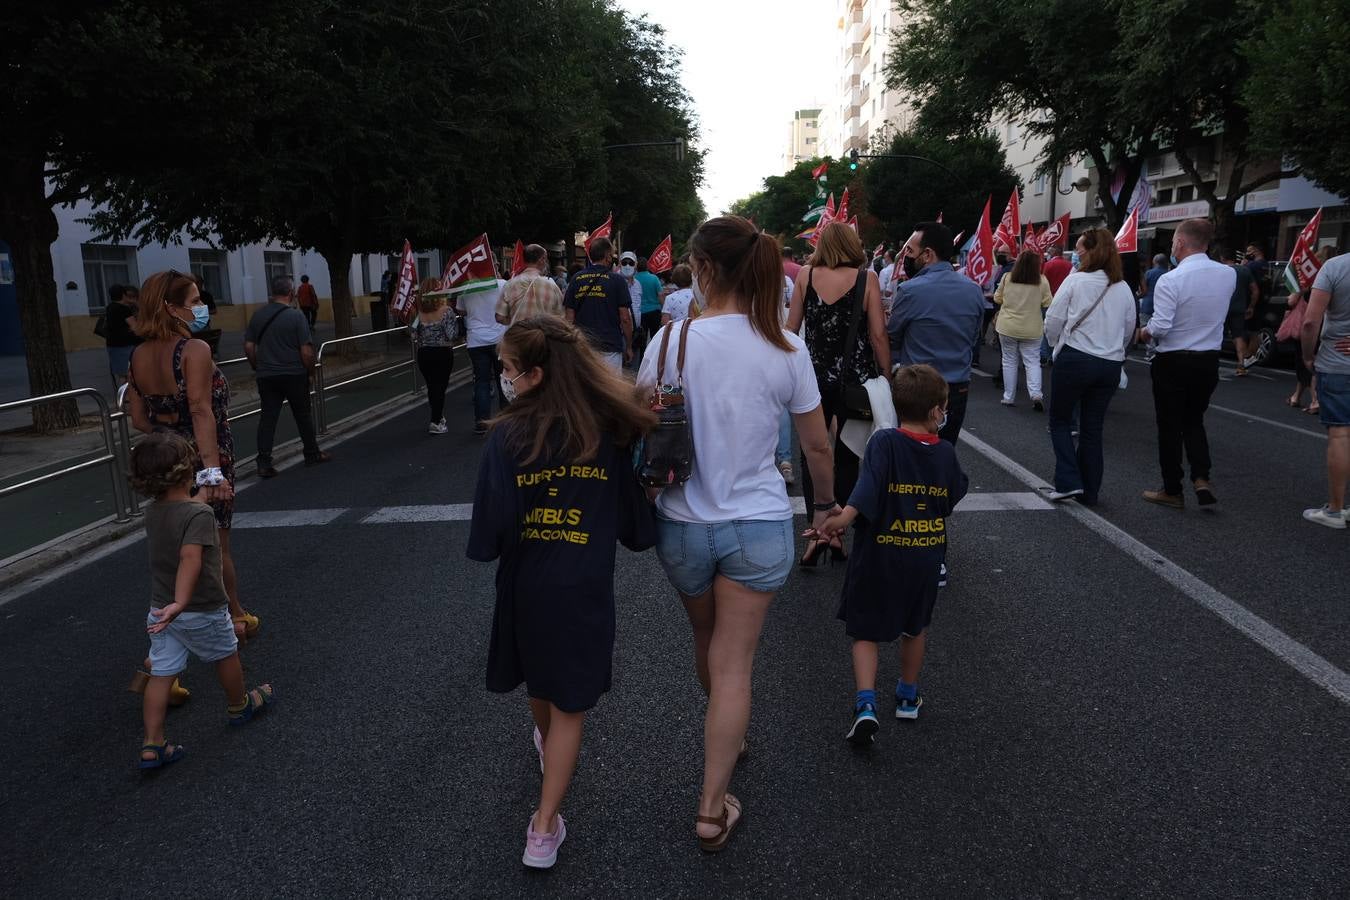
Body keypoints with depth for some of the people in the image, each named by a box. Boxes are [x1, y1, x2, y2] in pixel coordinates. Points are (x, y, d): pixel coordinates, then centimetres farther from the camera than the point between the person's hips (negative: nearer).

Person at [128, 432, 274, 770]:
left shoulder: (152, 512, 0)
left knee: (161, 674, 8)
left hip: (160, 609, 6)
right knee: (226, 655, 19)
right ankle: (239, 706, 41)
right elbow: (190, 558, -38)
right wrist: (181, 602, -44)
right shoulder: (200, 514, -25)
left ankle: (152, 744, 8)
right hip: (202, 610, -6)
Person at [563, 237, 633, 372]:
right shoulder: (617, 280, -6)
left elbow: (569, 317, 4)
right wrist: (629, 347, 5)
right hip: (610, 347, -3)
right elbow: (625, 319, -6)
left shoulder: (576, 279, 4)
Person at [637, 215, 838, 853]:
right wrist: (826, 503, 18)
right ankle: (712, 809, 14)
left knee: (708, 645, 26)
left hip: (682, 524, 1)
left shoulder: (671, 340, -12)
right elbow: (818, 447, 0)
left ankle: (728, 736, 51)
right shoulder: (787, 350, -9)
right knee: (733, 665, 9)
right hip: (759, 525, -1)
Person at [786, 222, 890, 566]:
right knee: (847, 455, 13)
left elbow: (791, 327, 0)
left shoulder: (806, 274, -2)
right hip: (855, 379, -1)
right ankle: (838, 531, 16)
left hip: (814, 377, 1)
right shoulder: (867, 278, -6)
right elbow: (878, 334, -8)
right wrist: (886, 376, 1)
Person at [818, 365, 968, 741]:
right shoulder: (946, 453, -4)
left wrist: (842, 518, -38)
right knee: (915, 628, 24)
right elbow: (955, 495, 11)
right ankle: (908, 696, 38)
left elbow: (867, 492, -30)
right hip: (926, 559, 3)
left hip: (879, 558, -3)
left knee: (865, 632, 8)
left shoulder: (884, 442, -15)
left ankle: (866, 704, -7)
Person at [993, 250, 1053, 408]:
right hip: (1032, 329, 0)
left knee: (1009, 361, 10)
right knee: (1032, 362, 7)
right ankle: (1036, 394, -9)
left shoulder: (1007, 278, -6)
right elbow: (1048, 303, -3)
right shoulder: (1042, 281, -8)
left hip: (1007, 327, 1)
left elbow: (997, 299, 4)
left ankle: (1008, 397, 14)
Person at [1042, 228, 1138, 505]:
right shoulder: (1124, 288, 7)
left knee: (1060, 420, 11)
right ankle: (1089, 491, 18)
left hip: (1074, 359, -5)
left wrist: (1057, 345, 11)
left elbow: (1053, 320, -7)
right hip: (1111, 365, 5)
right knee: (1093, 428, 13)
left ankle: (1069, 481, -1)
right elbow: (1130, 328, 15)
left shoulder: (1076, 280, -9)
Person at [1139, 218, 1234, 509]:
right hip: (1209, 361, 5)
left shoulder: (1170, 280, -19)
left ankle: (1172, 491, 15)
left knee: (1170, 426, 8)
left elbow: (1160, 327, -21)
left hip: (1173, 362, -5)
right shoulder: (1229, 274, 0)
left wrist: (1144, 332, -2)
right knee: (1194, 421, 21)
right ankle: (1201, 478, 4)